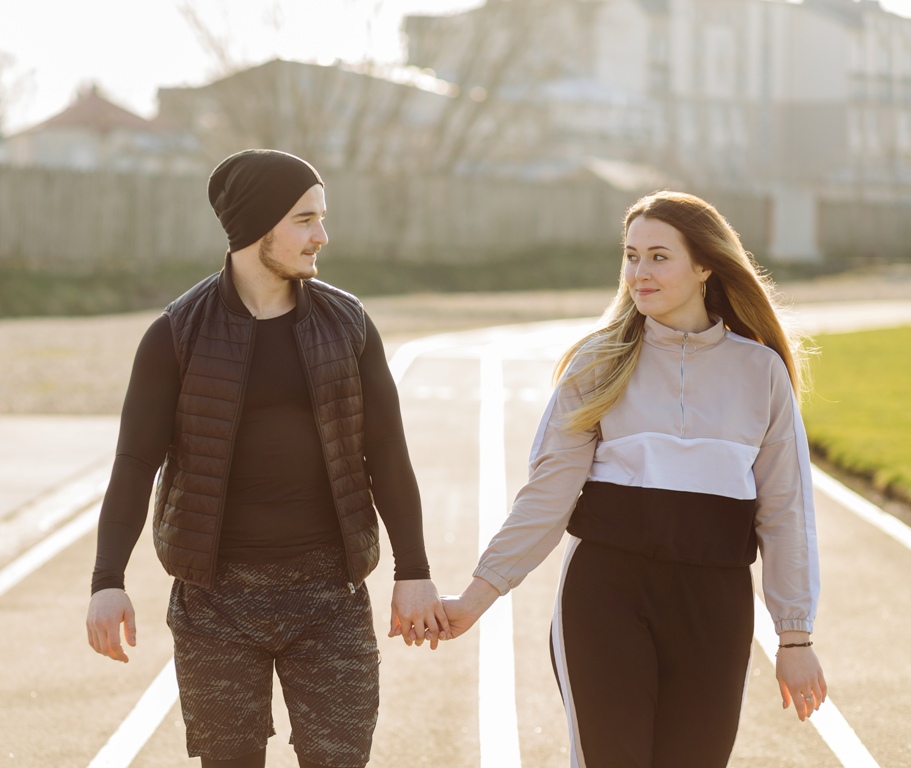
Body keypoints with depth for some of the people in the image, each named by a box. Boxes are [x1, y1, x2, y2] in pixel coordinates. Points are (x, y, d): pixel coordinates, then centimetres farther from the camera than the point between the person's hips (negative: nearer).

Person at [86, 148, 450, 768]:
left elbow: (387, 454, 4)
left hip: (328, 590, 1)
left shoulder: (347, 323, 3)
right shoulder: (179, 334, -3)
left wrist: (414, 573, 0)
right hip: (218, 597, -1)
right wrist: (108, 582, -16)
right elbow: (136, 462, -6)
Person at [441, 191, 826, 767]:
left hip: (714, 603, 1)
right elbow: (549, 492, 1)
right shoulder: (600, 363, 3)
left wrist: (796, 639, 5)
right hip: (607, 594, -1)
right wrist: (478, 595, -6)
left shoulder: (761, 371, 4)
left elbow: (784, 512, 6)